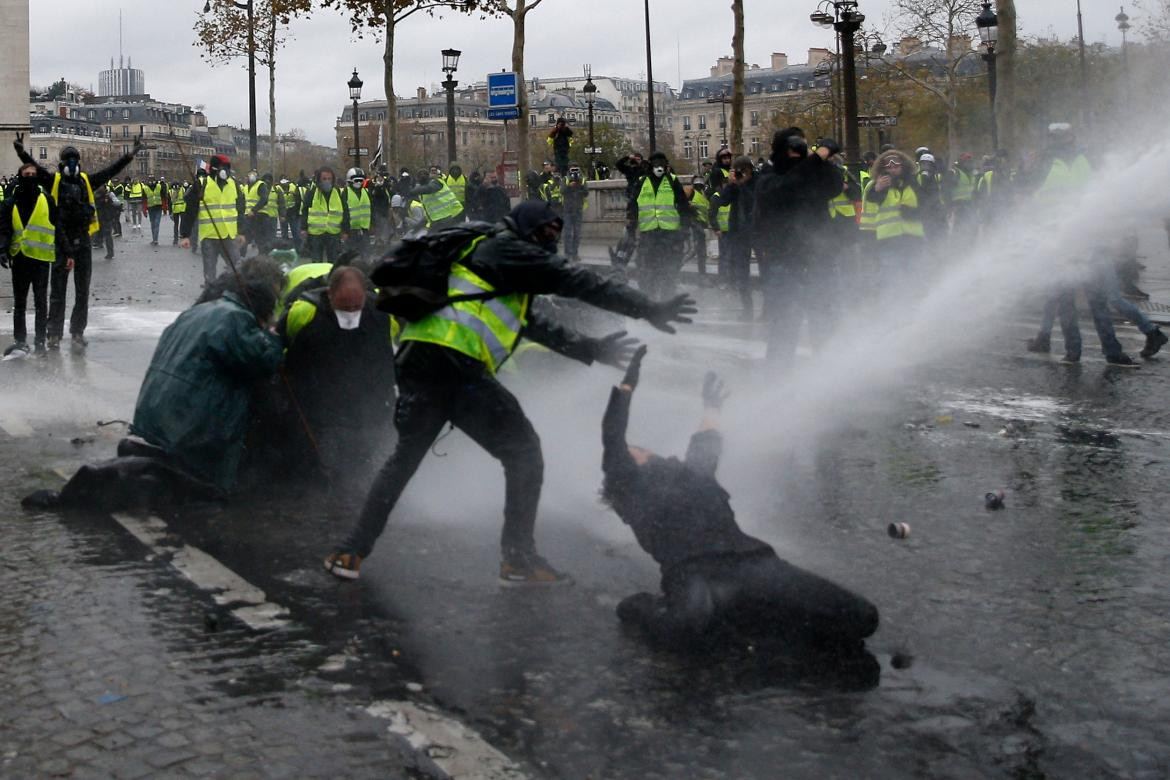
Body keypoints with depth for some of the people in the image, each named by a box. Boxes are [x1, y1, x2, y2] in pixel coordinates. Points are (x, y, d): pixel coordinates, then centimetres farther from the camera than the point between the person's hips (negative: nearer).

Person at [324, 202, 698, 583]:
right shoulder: (508, 248, 4)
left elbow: (538, 326, 36)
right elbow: (576, 281, -3)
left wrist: (591, 349, 39)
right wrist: (649, 309, -1)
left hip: (414, 360, 9)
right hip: (454, 365, -9)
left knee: (405, 456, 23)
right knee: (524, 454, 3)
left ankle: (352, 551, 20)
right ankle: (518, 558, 6)